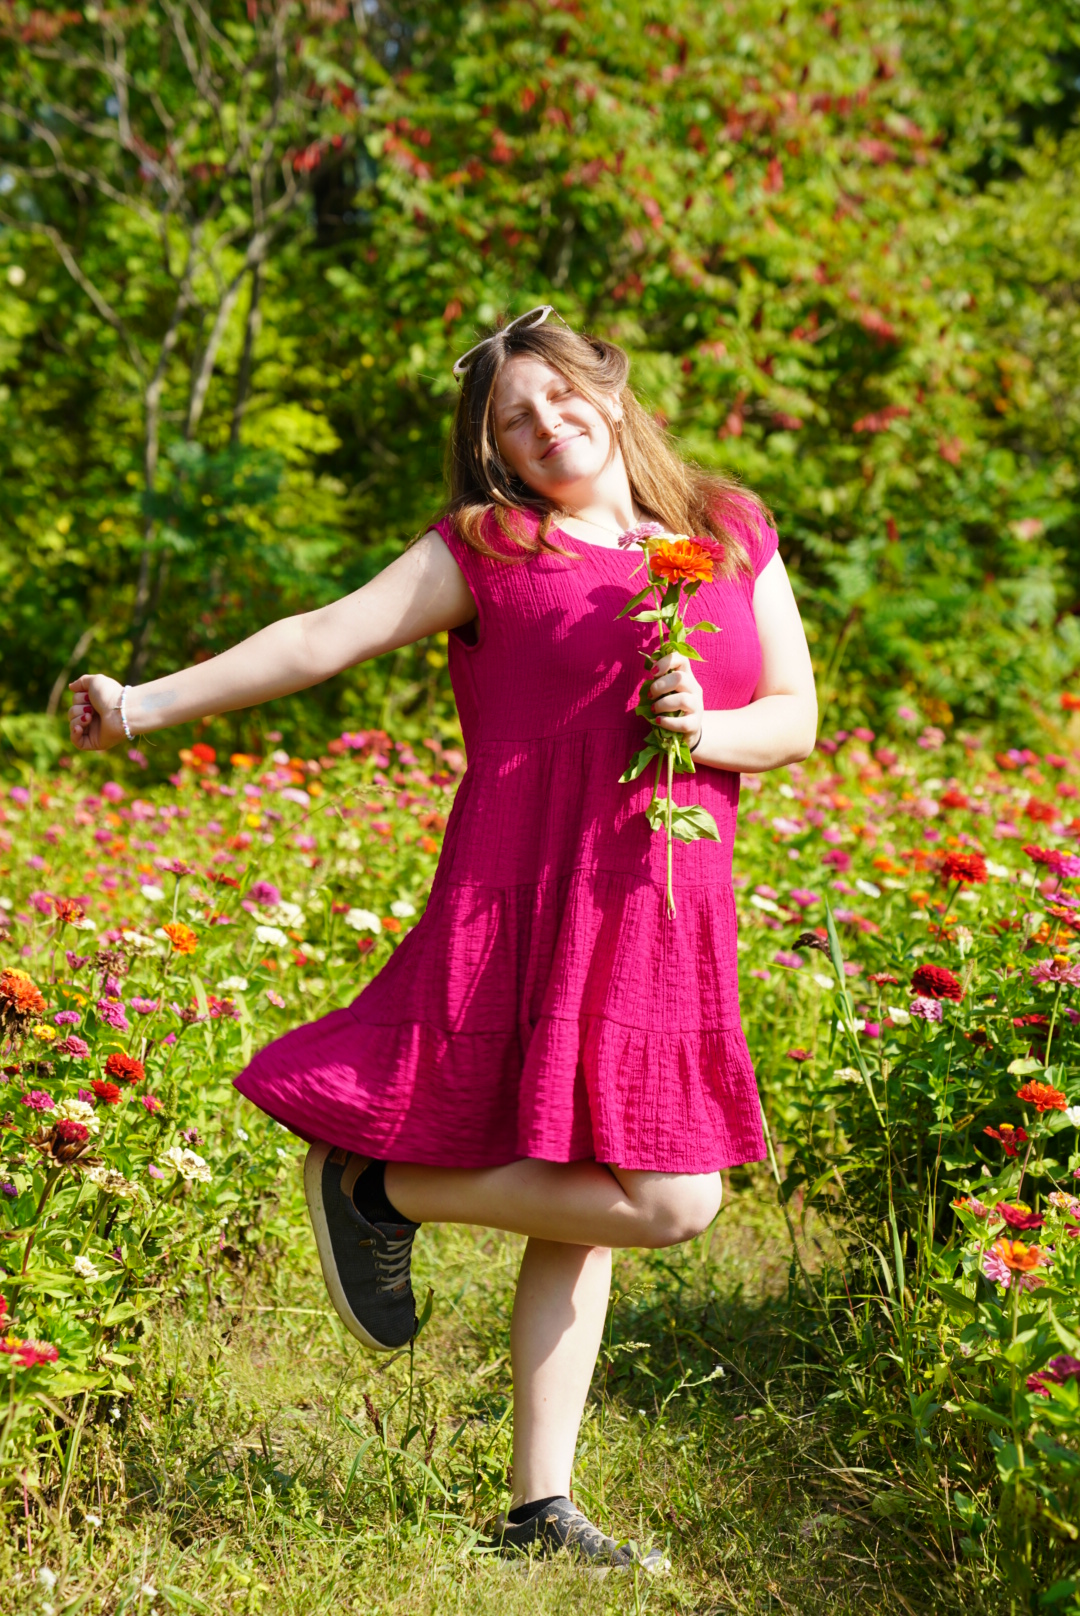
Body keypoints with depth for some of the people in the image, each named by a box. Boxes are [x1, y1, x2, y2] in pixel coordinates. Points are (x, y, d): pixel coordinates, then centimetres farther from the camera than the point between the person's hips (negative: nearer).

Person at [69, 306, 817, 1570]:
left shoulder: (733, 539, 14)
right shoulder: (484, 550, 2)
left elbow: (797, 716, 13)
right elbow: (327, 637, -3)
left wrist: (708, 731, -9)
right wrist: (146, 705, -11)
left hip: (666, 915, 5)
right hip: (532, 901, -5)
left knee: (582, 1212, 9)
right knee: (667, 1200, -13)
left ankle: (540, 1508, 17)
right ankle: (382, 1192, 4)